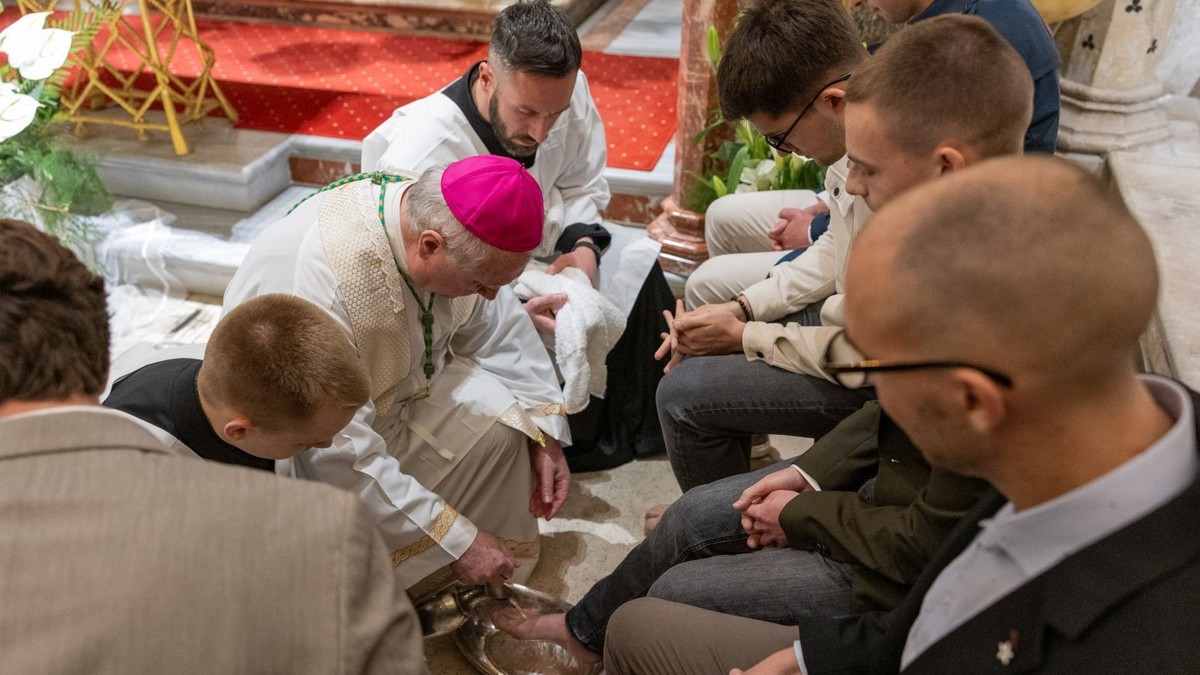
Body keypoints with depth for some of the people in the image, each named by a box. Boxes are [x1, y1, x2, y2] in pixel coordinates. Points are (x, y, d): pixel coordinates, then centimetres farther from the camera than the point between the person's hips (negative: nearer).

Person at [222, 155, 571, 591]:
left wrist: (545, 437, -10)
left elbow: (498, 325, -4)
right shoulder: (314, 281, -40)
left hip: (403, 384, 6)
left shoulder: (439, 217, -20)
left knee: (509, 410, -13)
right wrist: (458, 540, -30)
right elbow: (341, 455, -36)